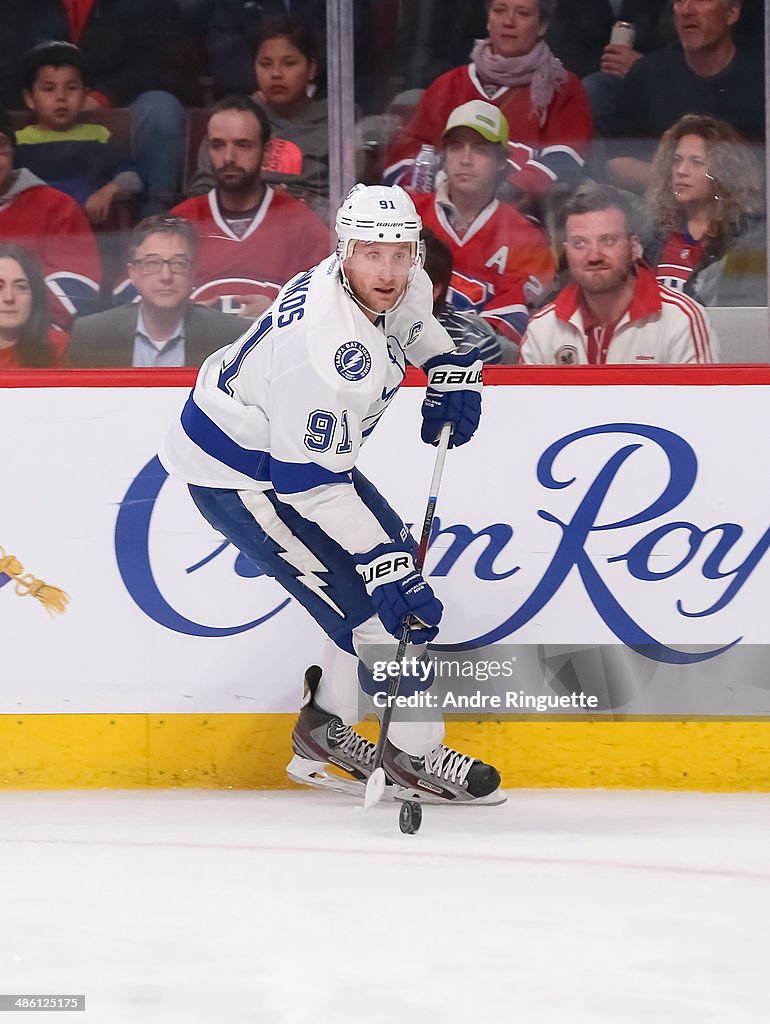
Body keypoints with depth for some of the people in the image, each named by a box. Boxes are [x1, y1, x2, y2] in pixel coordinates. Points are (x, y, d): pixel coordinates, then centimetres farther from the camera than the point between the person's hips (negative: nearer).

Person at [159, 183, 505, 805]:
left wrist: (451, 372, 6)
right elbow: (309, 483, -33)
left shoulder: (403, 287, -9)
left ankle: (327, 731, 22)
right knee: (370, 598, -11)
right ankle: (416, 754, 4)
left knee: (394, 559, 13)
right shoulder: (325, 343, -36)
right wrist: (383, 565, -33)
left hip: (299, 448, 10)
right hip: (235, 474, -10)